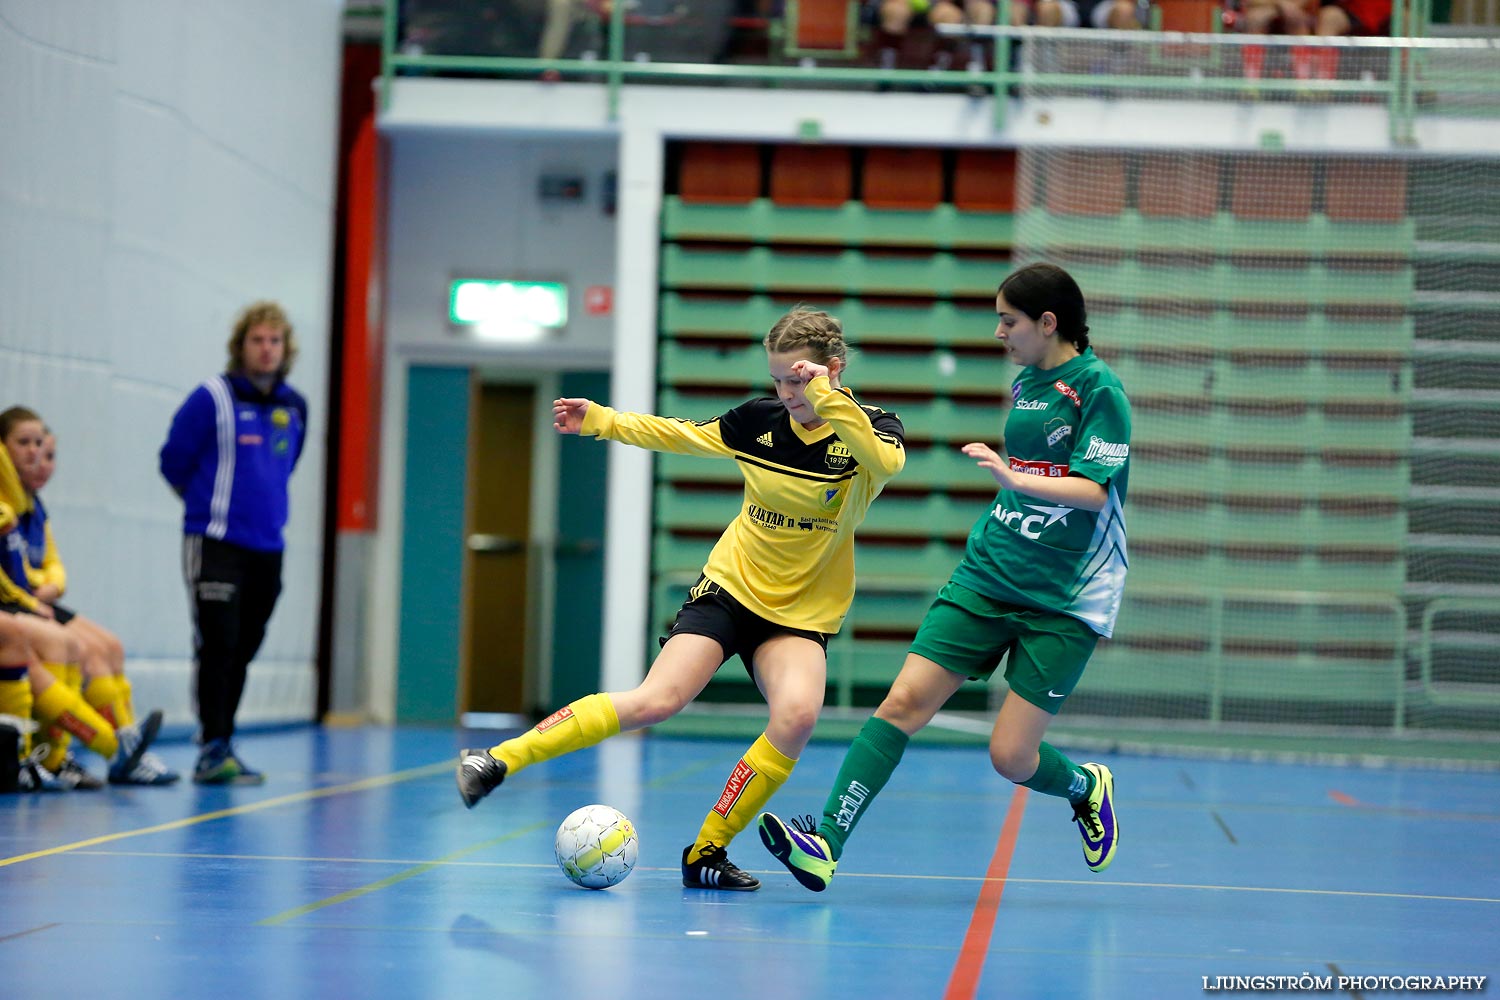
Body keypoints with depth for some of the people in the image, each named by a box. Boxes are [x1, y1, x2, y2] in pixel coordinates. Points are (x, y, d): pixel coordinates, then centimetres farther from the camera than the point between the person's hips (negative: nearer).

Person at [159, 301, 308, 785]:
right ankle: (213, 749, -8)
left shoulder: (294, 408, 9)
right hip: (215, 542, -5)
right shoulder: (213, 398, -7)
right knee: (217, 645, -10)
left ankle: (221, 747, 16)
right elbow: (174, 460, 0)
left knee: (241, 652, 9)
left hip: (267, 548, 5)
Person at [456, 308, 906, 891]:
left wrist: (825, 398, -40)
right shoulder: (759, 420, -2)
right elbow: (685, 435, 16)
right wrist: (600, 421, 13)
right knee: (657, 700, -18)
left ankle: (706, 851, -14)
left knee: (798, 714, -28)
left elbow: (888, 460, -35)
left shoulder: (868, 428, -10)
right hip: (731, 586, 0)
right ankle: (497, 761, -14)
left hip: (803, 613, 0)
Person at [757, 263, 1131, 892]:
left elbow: (1093, 491, -18)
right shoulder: (1024, 382, 12)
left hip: (1065, 601, -6)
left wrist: (1013, 477, -30)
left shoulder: (1100, 390, -9)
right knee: (905, 701, -11)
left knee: (1010, 757, -7)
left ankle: (1087, 789, 27)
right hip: (987, 574, 6)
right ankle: (826, 844, -17)